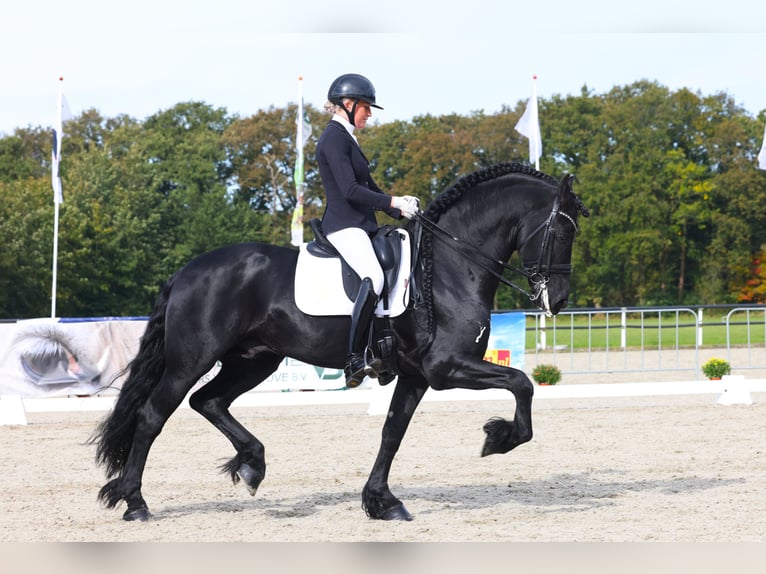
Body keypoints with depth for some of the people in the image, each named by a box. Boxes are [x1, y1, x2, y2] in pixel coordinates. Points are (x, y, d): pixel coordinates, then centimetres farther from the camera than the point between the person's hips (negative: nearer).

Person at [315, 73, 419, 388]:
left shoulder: (346, 138, 21)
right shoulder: (334, 138, -10)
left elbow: (368, 187, 25)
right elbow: (350, 190, -19)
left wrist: (401, 209, 13)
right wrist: (394, 202, -17)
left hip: (360, 225, 11)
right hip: (344, 225, -11)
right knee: (374, 277, -31)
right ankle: (354, 359, -34)